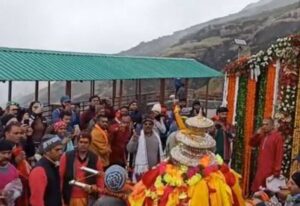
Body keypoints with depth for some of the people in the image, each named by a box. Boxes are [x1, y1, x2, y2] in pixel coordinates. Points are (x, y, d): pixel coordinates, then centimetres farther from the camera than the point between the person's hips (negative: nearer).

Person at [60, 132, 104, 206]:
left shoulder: (95, 159, 2)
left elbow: (100, 179, 6)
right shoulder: (66, 157, -3)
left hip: (88, 199, 1)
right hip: (70, 198, -1)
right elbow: (60, 177, -1)